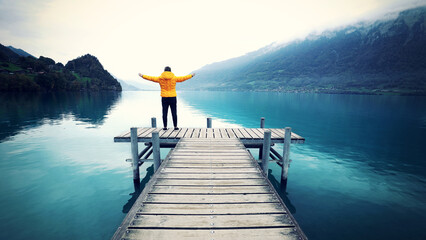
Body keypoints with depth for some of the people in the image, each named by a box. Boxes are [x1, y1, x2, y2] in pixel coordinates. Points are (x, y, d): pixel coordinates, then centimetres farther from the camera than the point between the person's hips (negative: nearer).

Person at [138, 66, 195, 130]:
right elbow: (183, 78, 9)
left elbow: (150, 78, 10)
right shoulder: (174, 78, -2)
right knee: (174, 113, 3)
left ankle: (165, 127, 8)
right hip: (172, 97, -1)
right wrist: (191, 75, 23)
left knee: (164, 113, 5)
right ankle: (175, 127, 7)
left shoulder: (160, 78, 1)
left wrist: (142, 76, 26)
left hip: (164, 98, 1)